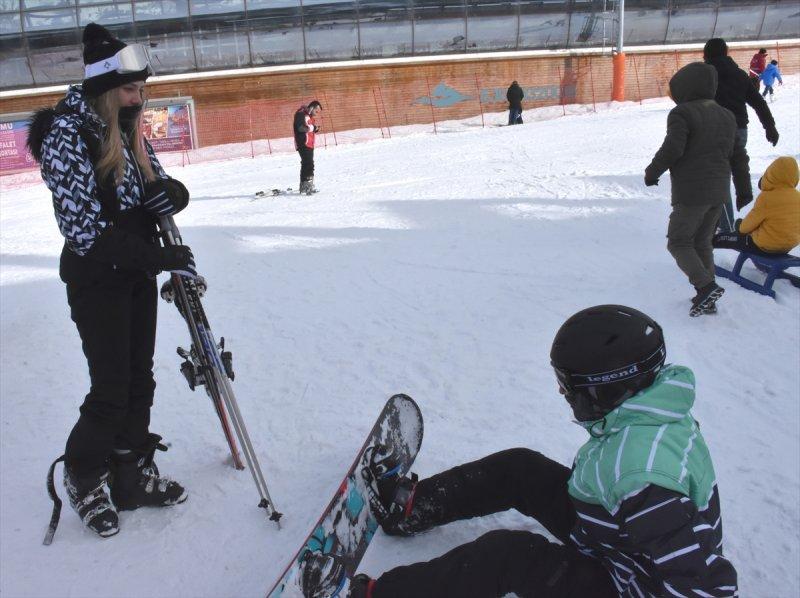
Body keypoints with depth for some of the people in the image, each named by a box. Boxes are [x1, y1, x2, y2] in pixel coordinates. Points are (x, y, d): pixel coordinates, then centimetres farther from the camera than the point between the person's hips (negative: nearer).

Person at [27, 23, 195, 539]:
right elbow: (85, 228, -20)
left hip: (138, 273, 7)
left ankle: (133, 474, 27)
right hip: (98, 278, -7)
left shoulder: (127, 130, 7)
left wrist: (165, 194, -18)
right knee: (112, 389, -1)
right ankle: (84, 477, 24)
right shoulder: (66, 133, -15)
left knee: (139, 380, 12)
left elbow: (170, 191, 7)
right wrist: (158, 256, -23)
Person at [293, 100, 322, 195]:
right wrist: (313, 127, -14)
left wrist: (315, 128, 5)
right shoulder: (301, 114, -11)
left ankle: (304, 186, 21)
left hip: (309, 144, 11)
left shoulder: (308, 116, 21)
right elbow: (301, 127, -24)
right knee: (309, 165, -17)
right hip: (303, 144, -11)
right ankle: (308, 185, -21)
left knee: (307, 165, 14)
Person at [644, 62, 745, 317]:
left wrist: (652, 172, -7)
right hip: (719, 191, 8)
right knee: (702, 242, 16)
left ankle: (707, 286, -13)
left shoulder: (682, 113, -11)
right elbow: (734, 155, 13)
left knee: (678, 242, 3)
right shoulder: (727, 116, 13)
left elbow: (672, 149, -20)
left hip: (691, 192, -7)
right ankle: (707, 300, 17)